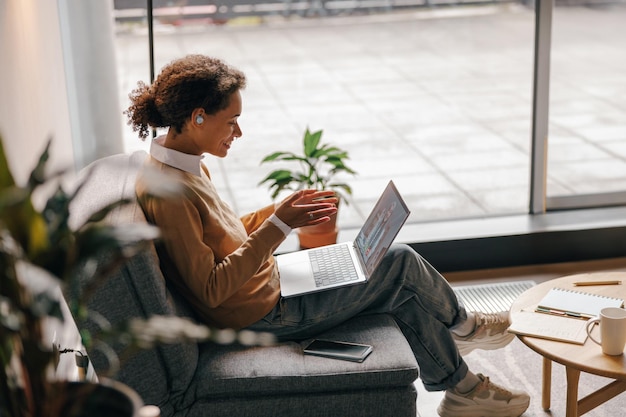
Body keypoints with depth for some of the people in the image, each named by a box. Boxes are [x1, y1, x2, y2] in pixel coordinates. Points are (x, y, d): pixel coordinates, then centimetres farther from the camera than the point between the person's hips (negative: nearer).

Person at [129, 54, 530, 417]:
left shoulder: (186, 166, 3)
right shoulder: (166, 192, -27)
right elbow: (211, 290, -26)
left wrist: (281, 210, 0)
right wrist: (277, 226, -26)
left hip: (268, 286, 10)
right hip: (262, 316, -10)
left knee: (404, 289, 11)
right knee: (401, 263, -3)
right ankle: (460, 325, 26)